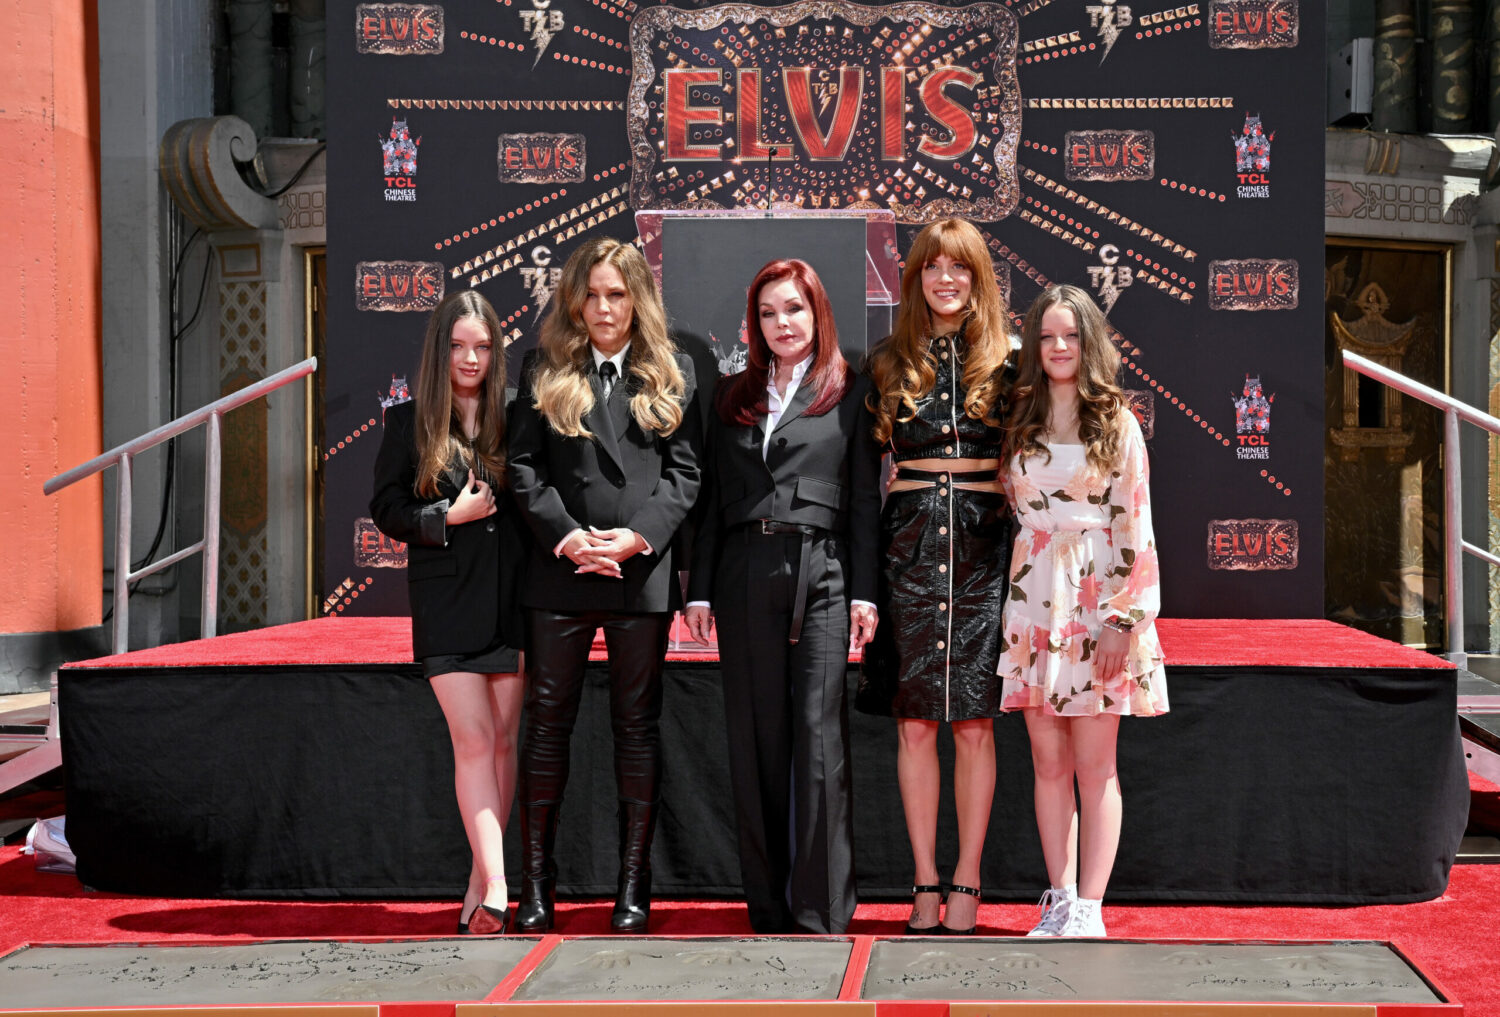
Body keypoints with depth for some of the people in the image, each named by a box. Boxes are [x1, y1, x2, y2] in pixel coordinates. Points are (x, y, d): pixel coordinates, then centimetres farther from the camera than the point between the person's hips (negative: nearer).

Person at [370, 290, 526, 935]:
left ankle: (480, 882, 16)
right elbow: (386, 511, 3)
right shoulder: (409, 423, 4)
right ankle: (498, 886, -15)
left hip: (511, 597, 2)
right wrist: (449, 516, -12)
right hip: (446, 600, -2)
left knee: (502, 742, 5)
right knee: (474, 739, -10)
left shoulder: (511, 420, 8)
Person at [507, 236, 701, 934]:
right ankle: (536, 882, 10)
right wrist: (567, 536, -11)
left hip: (642, 572, 0)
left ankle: (633, 886, 11)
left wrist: (638, 537, -10)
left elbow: (684, 471, 4)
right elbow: (523, 466, 3)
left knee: (637, 724, 5)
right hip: (560, 570, 0)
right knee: (547, 720, 3)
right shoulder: (544, 370, 9)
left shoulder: (672, 373, 10)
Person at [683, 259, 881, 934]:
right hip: (745, 576, 3)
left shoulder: (850, 392, 8)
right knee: (754, 740, 3)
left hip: (820, 574, -3)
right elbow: (713, 496, 14)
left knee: (819, 740, -7)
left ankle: (821, 914, -2)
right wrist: (700, 589, 6)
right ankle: (769, 909, 10)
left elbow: (865, 498, 4)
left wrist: (864, 592, -4)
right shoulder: (733, 397, 16)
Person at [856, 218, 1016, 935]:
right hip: (908, 548, 1)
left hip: (982, 550, -1)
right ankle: (925, 884, 11)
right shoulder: (887, 364, 9)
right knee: (914, 724, 3)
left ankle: (966, 884, 8)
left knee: (975, 725, 0)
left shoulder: (1007, 364, 6)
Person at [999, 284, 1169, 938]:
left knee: (1095, 764, -3)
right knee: (1048, 762, 3)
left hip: (1095, 597, -3)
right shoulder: (1019, 422, 11)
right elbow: (1004, 511, 14)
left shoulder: (1116, 423, 3)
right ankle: (1059, 902, 10)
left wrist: (1123, 617, -10)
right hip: (1033, 597, 3)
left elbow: (1135, 525, -2)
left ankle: (1089, 908, 1)